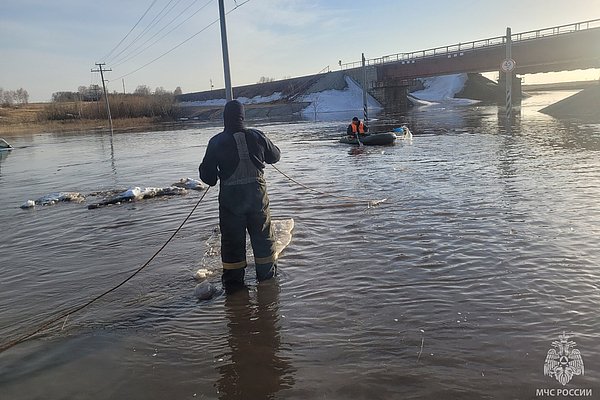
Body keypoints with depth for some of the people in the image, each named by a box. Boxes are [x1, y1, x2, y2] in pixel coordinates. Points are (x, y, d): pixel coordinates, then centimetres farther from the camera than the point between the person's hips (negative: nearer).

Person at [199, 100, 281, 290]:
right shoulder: (256, 136, -5)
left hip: (230, 199, -1)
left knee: (232, 241, 10)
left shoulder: (216, 142, -9)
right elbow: (275, 156, 12)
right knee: (263, 237, 17)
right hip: (257, 196, 2)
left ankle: (233, 282, 17)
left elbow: (207, 176, -5)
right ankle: (267, 275, 29)